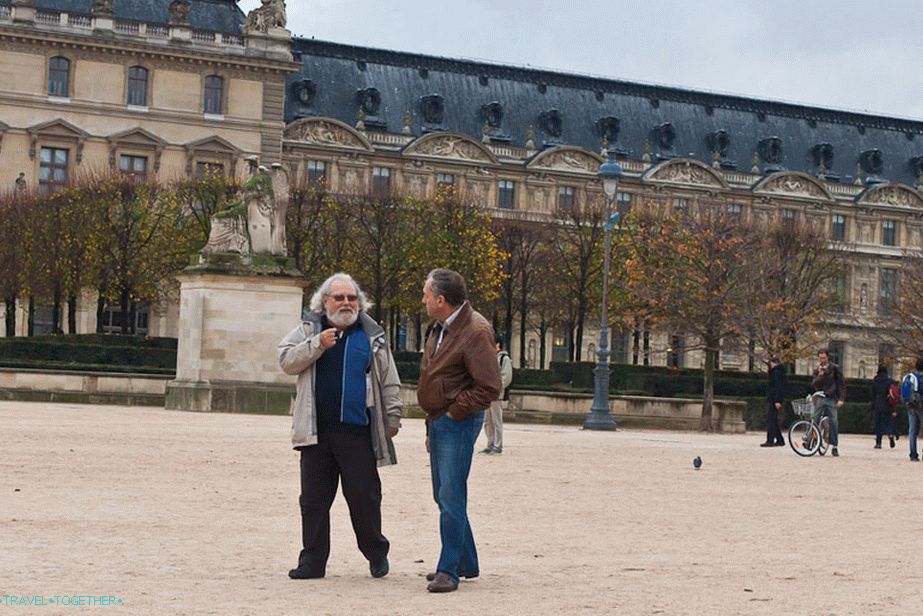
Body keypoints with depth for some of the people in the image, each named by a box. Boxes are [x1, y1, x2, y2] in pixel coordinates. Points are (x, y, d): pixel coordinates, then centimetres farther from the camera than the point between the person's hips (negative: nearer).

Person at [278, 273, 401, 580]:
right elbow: (286, 360, 0)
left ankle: (376, 554, 17)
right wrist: (317, 344, -11)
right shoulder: (310, 329, 11)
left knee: (364, 496, -1)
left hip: (357, 431, -1)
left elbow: (389, 382, 12)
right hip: (316, 431, 1)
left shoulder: (372, 335, 10)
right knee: (314, 497, 4)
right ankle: (313, 560, 12)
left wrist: (392, 417, 7)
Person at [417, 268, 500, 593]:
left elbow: (489, 387, -20)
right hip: (439, 421, 10)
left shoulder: (476, 331, -17)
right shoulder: (439, 329, 13)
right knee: (443, 495, 14)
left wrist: (453, 413, -15)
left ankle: (449, 570, -7)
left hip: (458, 423, -10)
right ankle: (466, 562, 25)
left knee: (451, 496, -11)